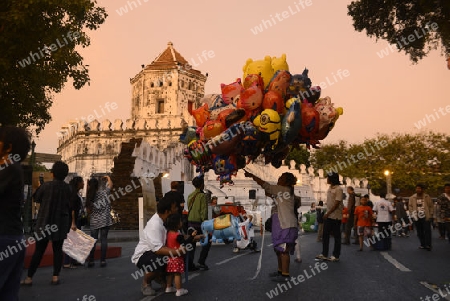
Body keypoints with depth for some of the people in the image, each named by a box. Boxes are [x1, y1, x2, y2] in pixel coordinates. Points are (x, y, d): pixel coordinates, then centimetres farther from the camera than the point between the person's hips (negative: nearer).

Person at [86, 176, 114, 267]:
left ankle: (90, 261, 9)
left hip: (94, 221, 2)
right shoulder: (103, 192, -5)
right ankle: (102, 261, 2)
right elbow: (110, 184, 9)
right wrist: (108, 178, 25)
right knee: (104, 240, 2)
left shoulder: (89, 197, -1)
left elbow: (89, 210, 4)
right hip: (105, 219, -2)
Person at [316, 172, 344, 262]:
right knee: (325, 235, 9)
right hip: (328, 216, 8)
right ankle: (324, 254, 16)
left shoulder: (338, 189, -14)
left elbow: (336, 204, -17)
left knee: (336, 236, 4)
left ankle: (336, 256, 13)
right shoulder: (329, 188, 10)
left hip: (335, 216, -8)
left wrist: (327, 213, -15)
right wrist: (326, 214, 11)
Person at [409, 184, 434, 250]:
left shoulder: (427, 197, 2)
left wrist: (430, 215, -1)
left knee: (427, 231, -6)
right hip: (417, 218, 2)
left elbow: (431, 206, 5)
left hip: (426, 217, -2)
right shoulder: (412, 198, 6)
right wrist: (413, 214, -4)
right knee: (420, 232, 7)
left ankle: (428, 245, -4)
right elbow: (410, 207, 7)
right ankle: (423, 245, 16)